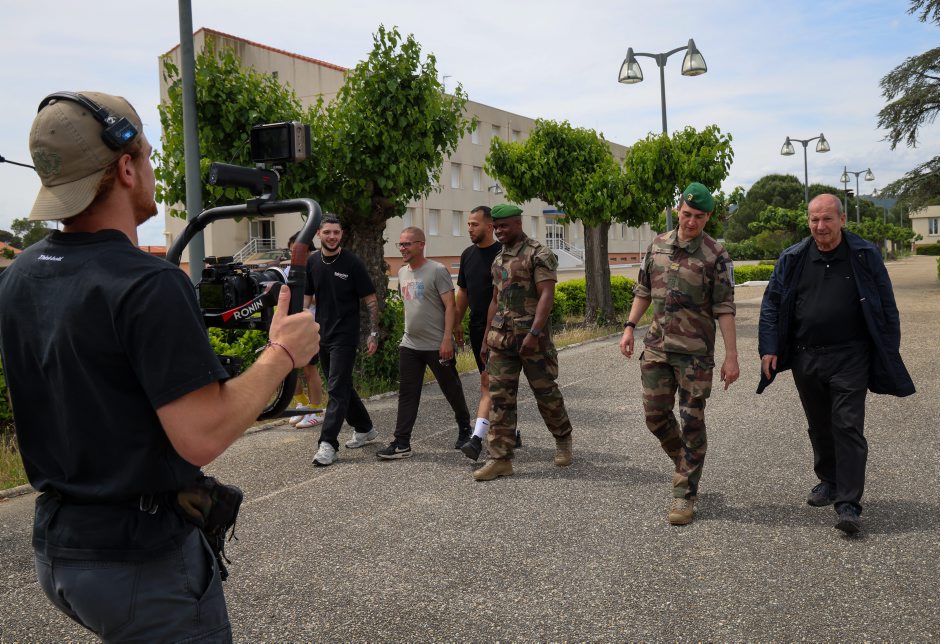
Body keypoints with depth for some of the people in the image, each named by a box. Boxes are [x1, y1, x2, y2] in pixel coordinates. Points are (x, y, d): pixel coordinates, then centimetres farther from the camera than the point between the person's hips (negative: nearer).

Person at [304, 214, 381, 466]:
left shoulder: (352, 263, -9)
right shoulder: (311, 262, 5)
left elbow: (370, 301, -6)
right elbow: (307, 298, 13)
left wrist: (373, 333, -10)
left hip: (345, 336, -6)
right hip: (322, 335, 6)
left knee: (337, 389, -9)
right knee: (342, 386, 15)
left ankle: (328, 444, -9)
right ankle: (364, 429, 31)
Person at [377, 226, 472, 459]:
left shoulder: (437, 271, -11)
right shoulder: (402, 273, 11)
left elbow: (449, 306, -14)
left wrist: (447, 339, -20)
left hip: (437, 346, -6)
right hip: (409, 345, 6)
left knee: (452, 390, 9)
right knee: (407, 394, 2)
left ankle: (464, 428, 31)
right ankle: (401, 444, 4)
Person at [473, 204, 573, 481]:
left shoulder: (538, 255, -8)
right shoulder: (499, 259, 15)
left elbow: (547, 295, -17)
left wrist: (534, 333, -26)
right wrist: (487, 338, 17)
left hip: (531, 336, -6)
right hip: (501, 338, 7)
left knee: (546, 392, 7)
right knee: (500, 397, 1)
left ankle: (563, 440, 30)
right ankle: (500, 459, 4)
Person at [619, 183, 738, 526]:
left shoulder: (716, 255, -7)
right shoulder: (657, 245, 7)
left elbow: (724, 309, -9)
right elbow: (643, 291, 15)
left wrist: (731, 356, -12)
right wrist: (629, 327, 7)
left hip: (695, 351, -4)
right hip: (656, 346, 5)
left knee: (691, 421, 1)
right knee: (655, 414, 7)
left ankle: (685, 494, 11)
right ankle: (687, 463, 34)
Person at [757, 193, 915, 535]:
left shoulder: (865, 256, -1)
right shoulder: (793, 259, 3)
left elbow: (886, 308, 3)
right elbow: (771, 304, 7)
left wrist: (889, 355, 0)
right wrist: (769, 349, -2)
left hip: (849, 358, -3)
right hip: (805, 358, 3)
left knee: (848, 427, -7)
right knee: (819, 426, 15)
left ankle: (848, 504, -4)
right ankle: (828, 481, 35)